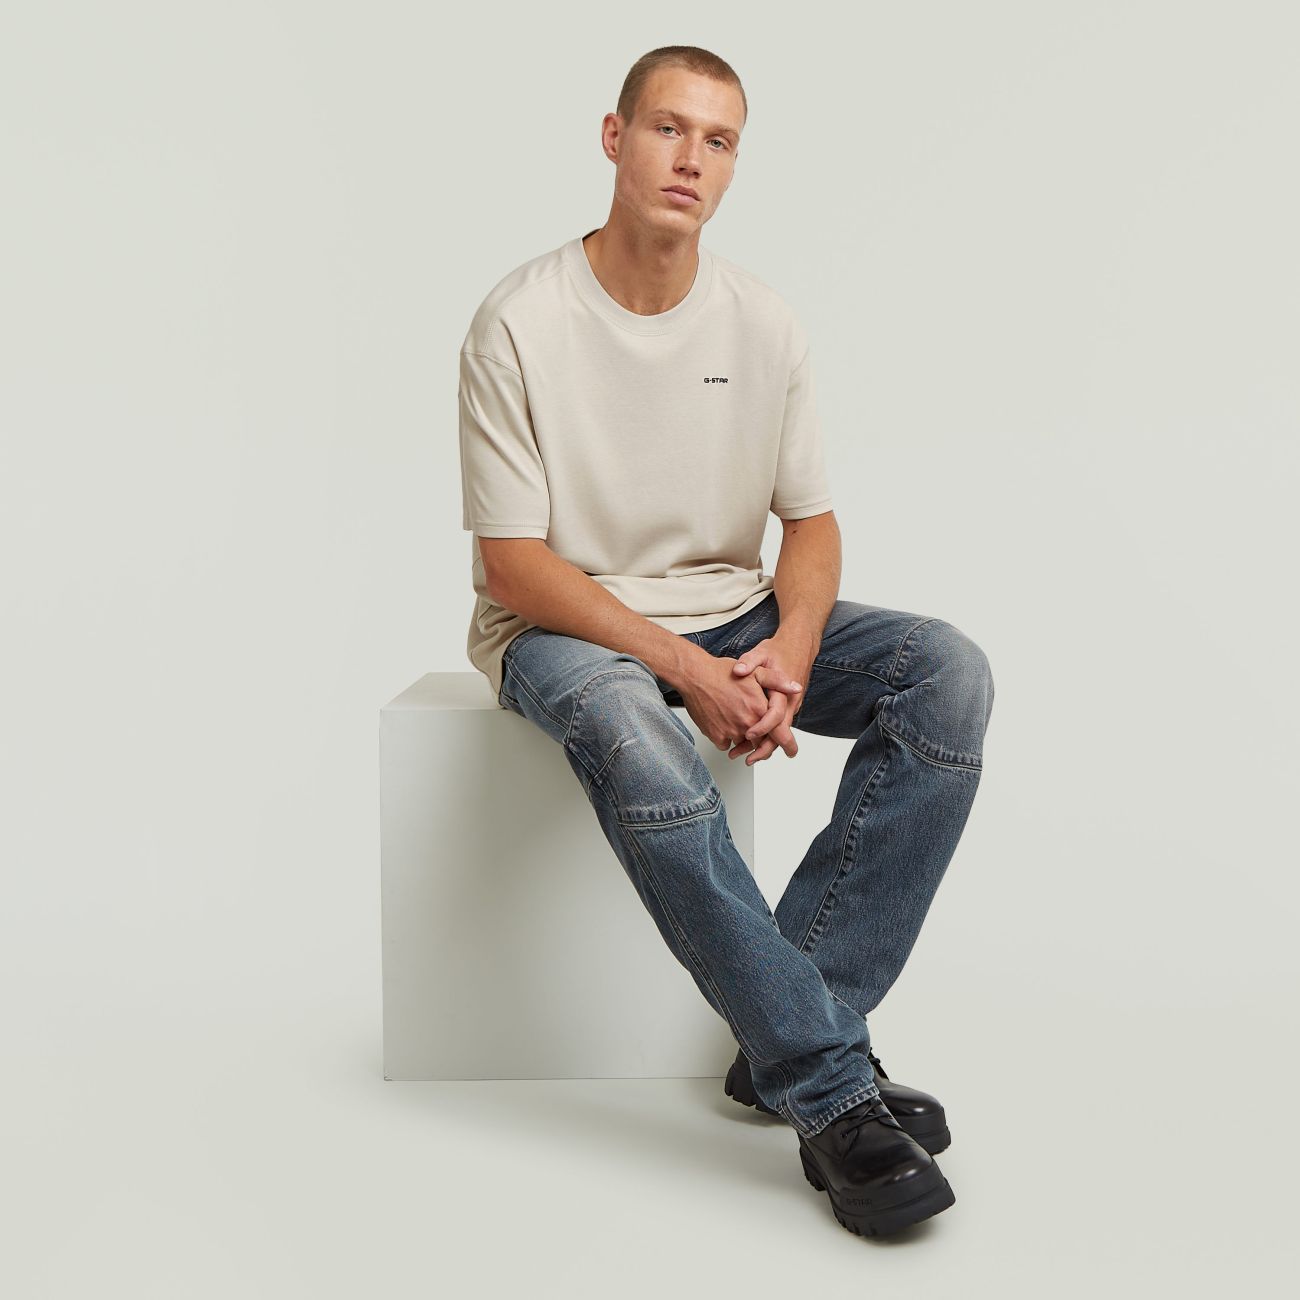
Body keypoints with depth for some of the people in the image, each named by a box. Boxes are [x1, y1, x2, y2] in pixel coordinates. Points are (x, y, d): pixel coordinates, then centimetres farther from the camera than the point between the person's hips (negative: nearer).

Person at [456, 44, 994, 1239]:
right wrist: (684, 668, -24)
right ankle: (835, 1091, -35)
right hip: (565, 626, -4)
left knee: (948, 671, -19)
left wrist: (787, 655, -15)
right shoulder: (521, 324, -11)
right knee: (625, 725, -40)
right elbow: (515, 566, -14)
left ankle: (790, 1040, -22)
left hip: (733, 613, 5)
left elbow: (813, 521, 7)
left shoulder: (764, 323, 2)